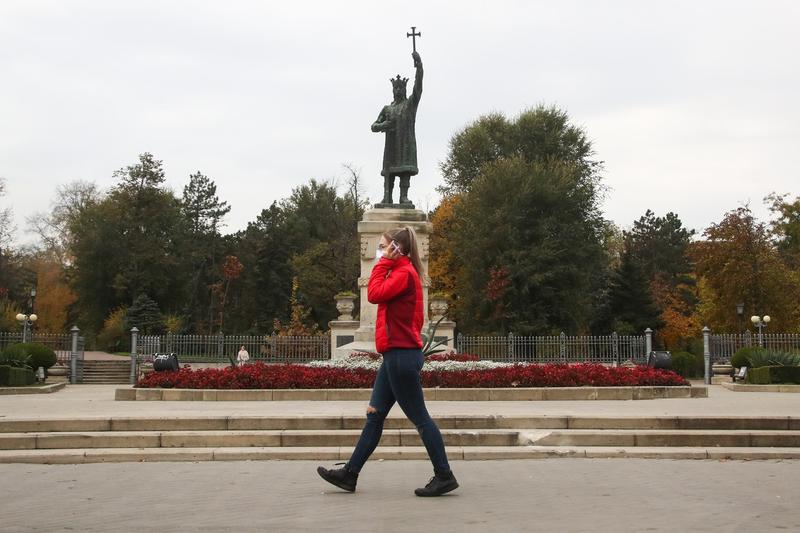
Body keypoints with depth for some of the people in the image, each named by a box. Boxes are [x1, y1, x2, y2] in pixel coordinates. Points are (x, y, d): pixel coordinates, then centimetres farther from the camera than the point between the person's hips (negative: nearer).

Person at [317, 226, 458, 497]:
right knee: (375, 414, 10)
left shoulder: (404, 272, -11)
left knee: (419, 416, -6)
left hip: (401, 354, -11)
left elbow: (374, 294, -19)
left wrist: (384, 262, -11)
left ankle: (444, 476, 0)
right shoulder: (402, 272, 19)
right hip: (397, 355, 11)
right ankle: (349, 474, 14)